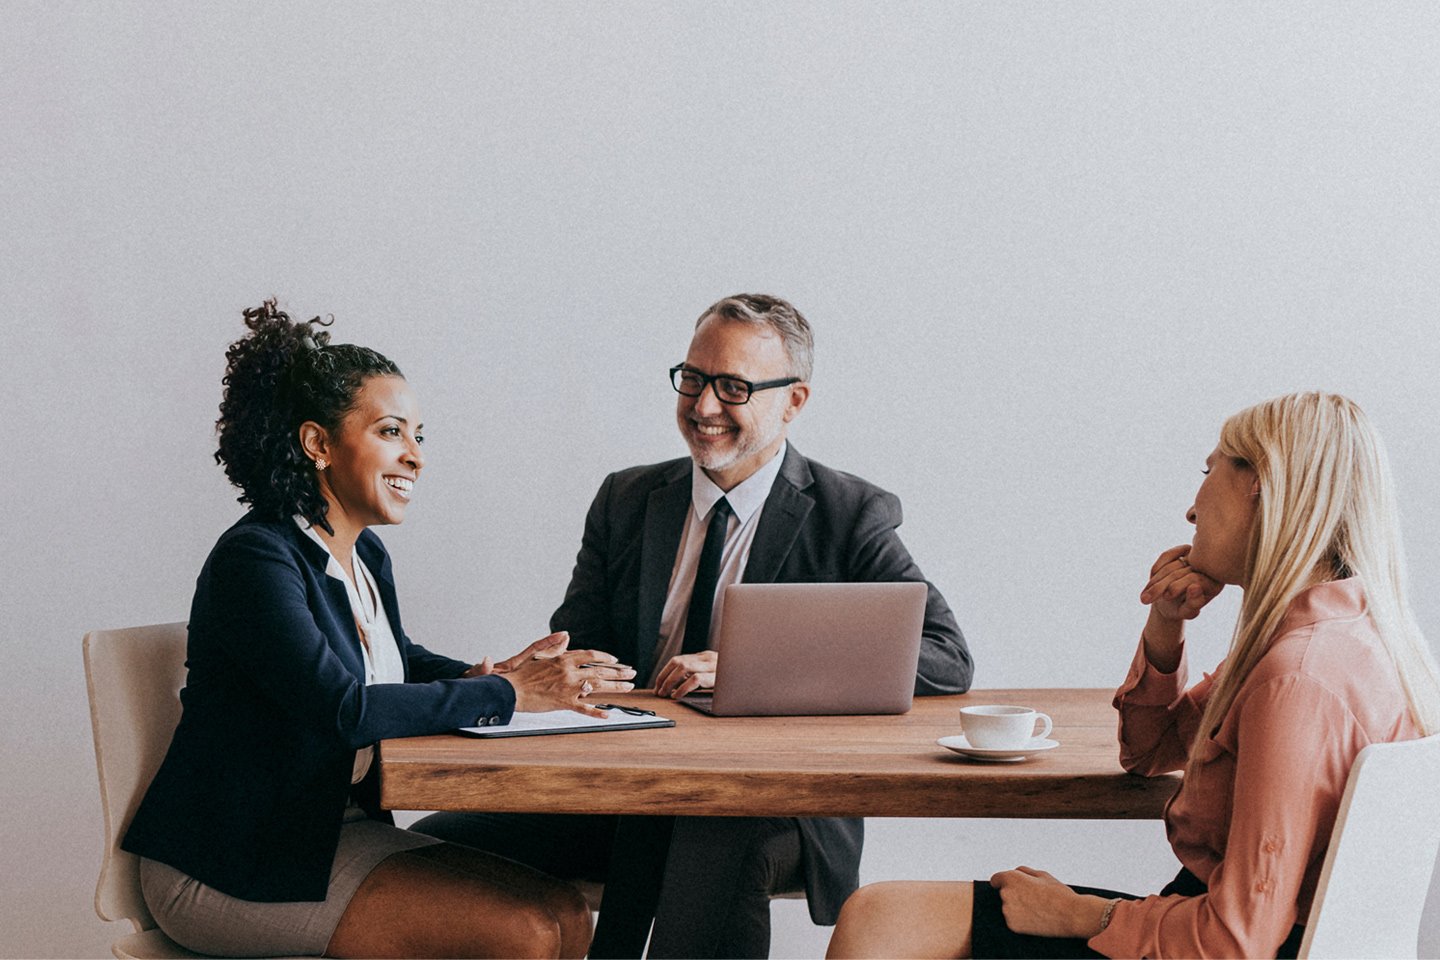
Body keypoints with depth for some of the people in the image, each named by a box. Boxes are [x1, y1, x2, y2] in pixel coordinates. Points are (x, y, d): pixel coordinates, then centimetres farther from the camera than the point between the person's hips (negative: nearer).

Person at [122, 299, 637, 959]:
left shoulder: (366, 556, 9)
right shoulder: (254, 558, -18)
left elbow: (399, 663, 25)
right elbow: (342, 708, -28)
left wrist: (492, 675, 1)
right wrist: (506, 695, -22)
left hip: (337, 826, 9)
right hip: (231, 870, -9)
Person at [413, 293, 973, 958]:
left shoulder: (850, 517, 1)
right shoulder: (625, 501, 15)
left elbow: (947, 659, -11)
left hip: (772, 802, -4)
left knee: (718, 853, -40)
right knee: (434, 846, -17)